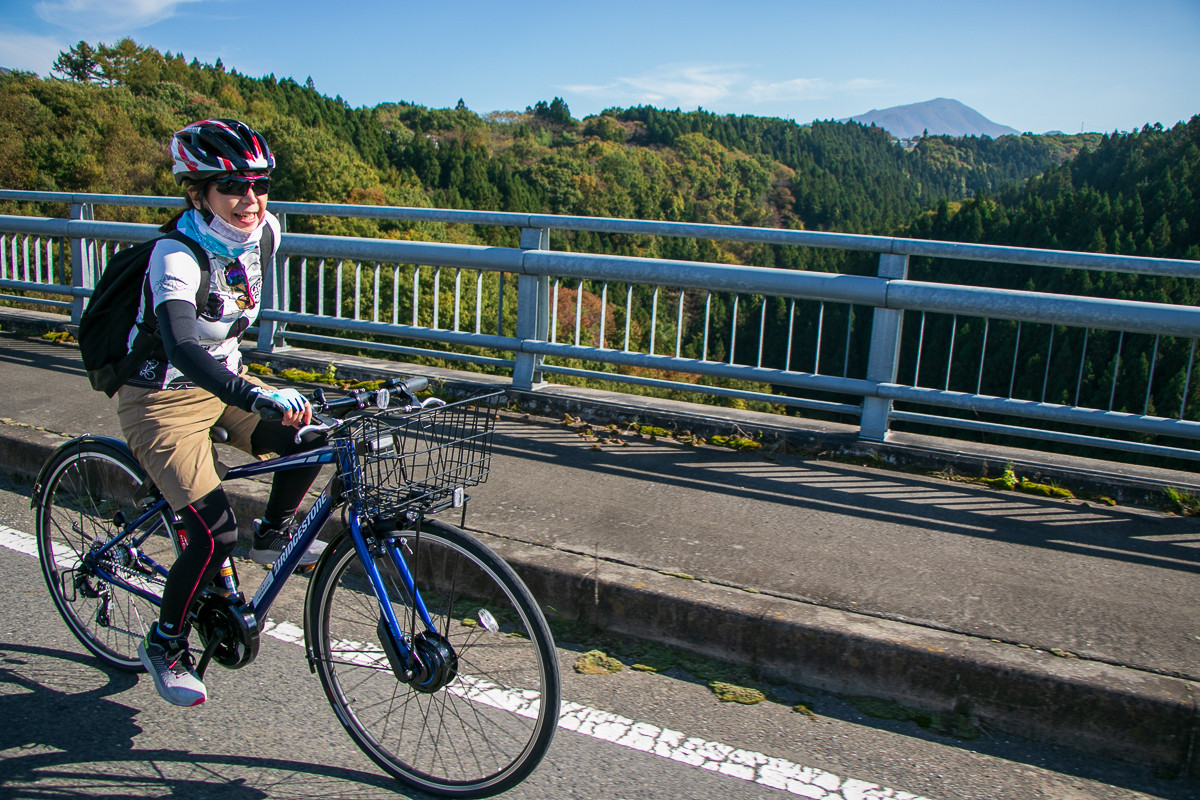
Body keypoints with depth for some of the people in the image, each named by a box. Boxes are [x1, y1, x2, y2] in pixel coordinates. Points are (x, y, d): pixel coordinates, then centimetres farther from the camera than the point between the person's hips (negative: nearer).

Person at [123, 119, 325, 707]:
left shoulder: (262, 233, -8)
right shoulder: (177, 256, -28)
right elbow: (182, 349, -44)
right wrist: (258, 397, -58)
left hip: (222, 381, 6)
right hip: (160, 398, -6)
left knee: (310, 440, -18)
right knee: (215, 535, -14)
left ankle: (272, 535, 11)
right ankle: (164, 646, 10)